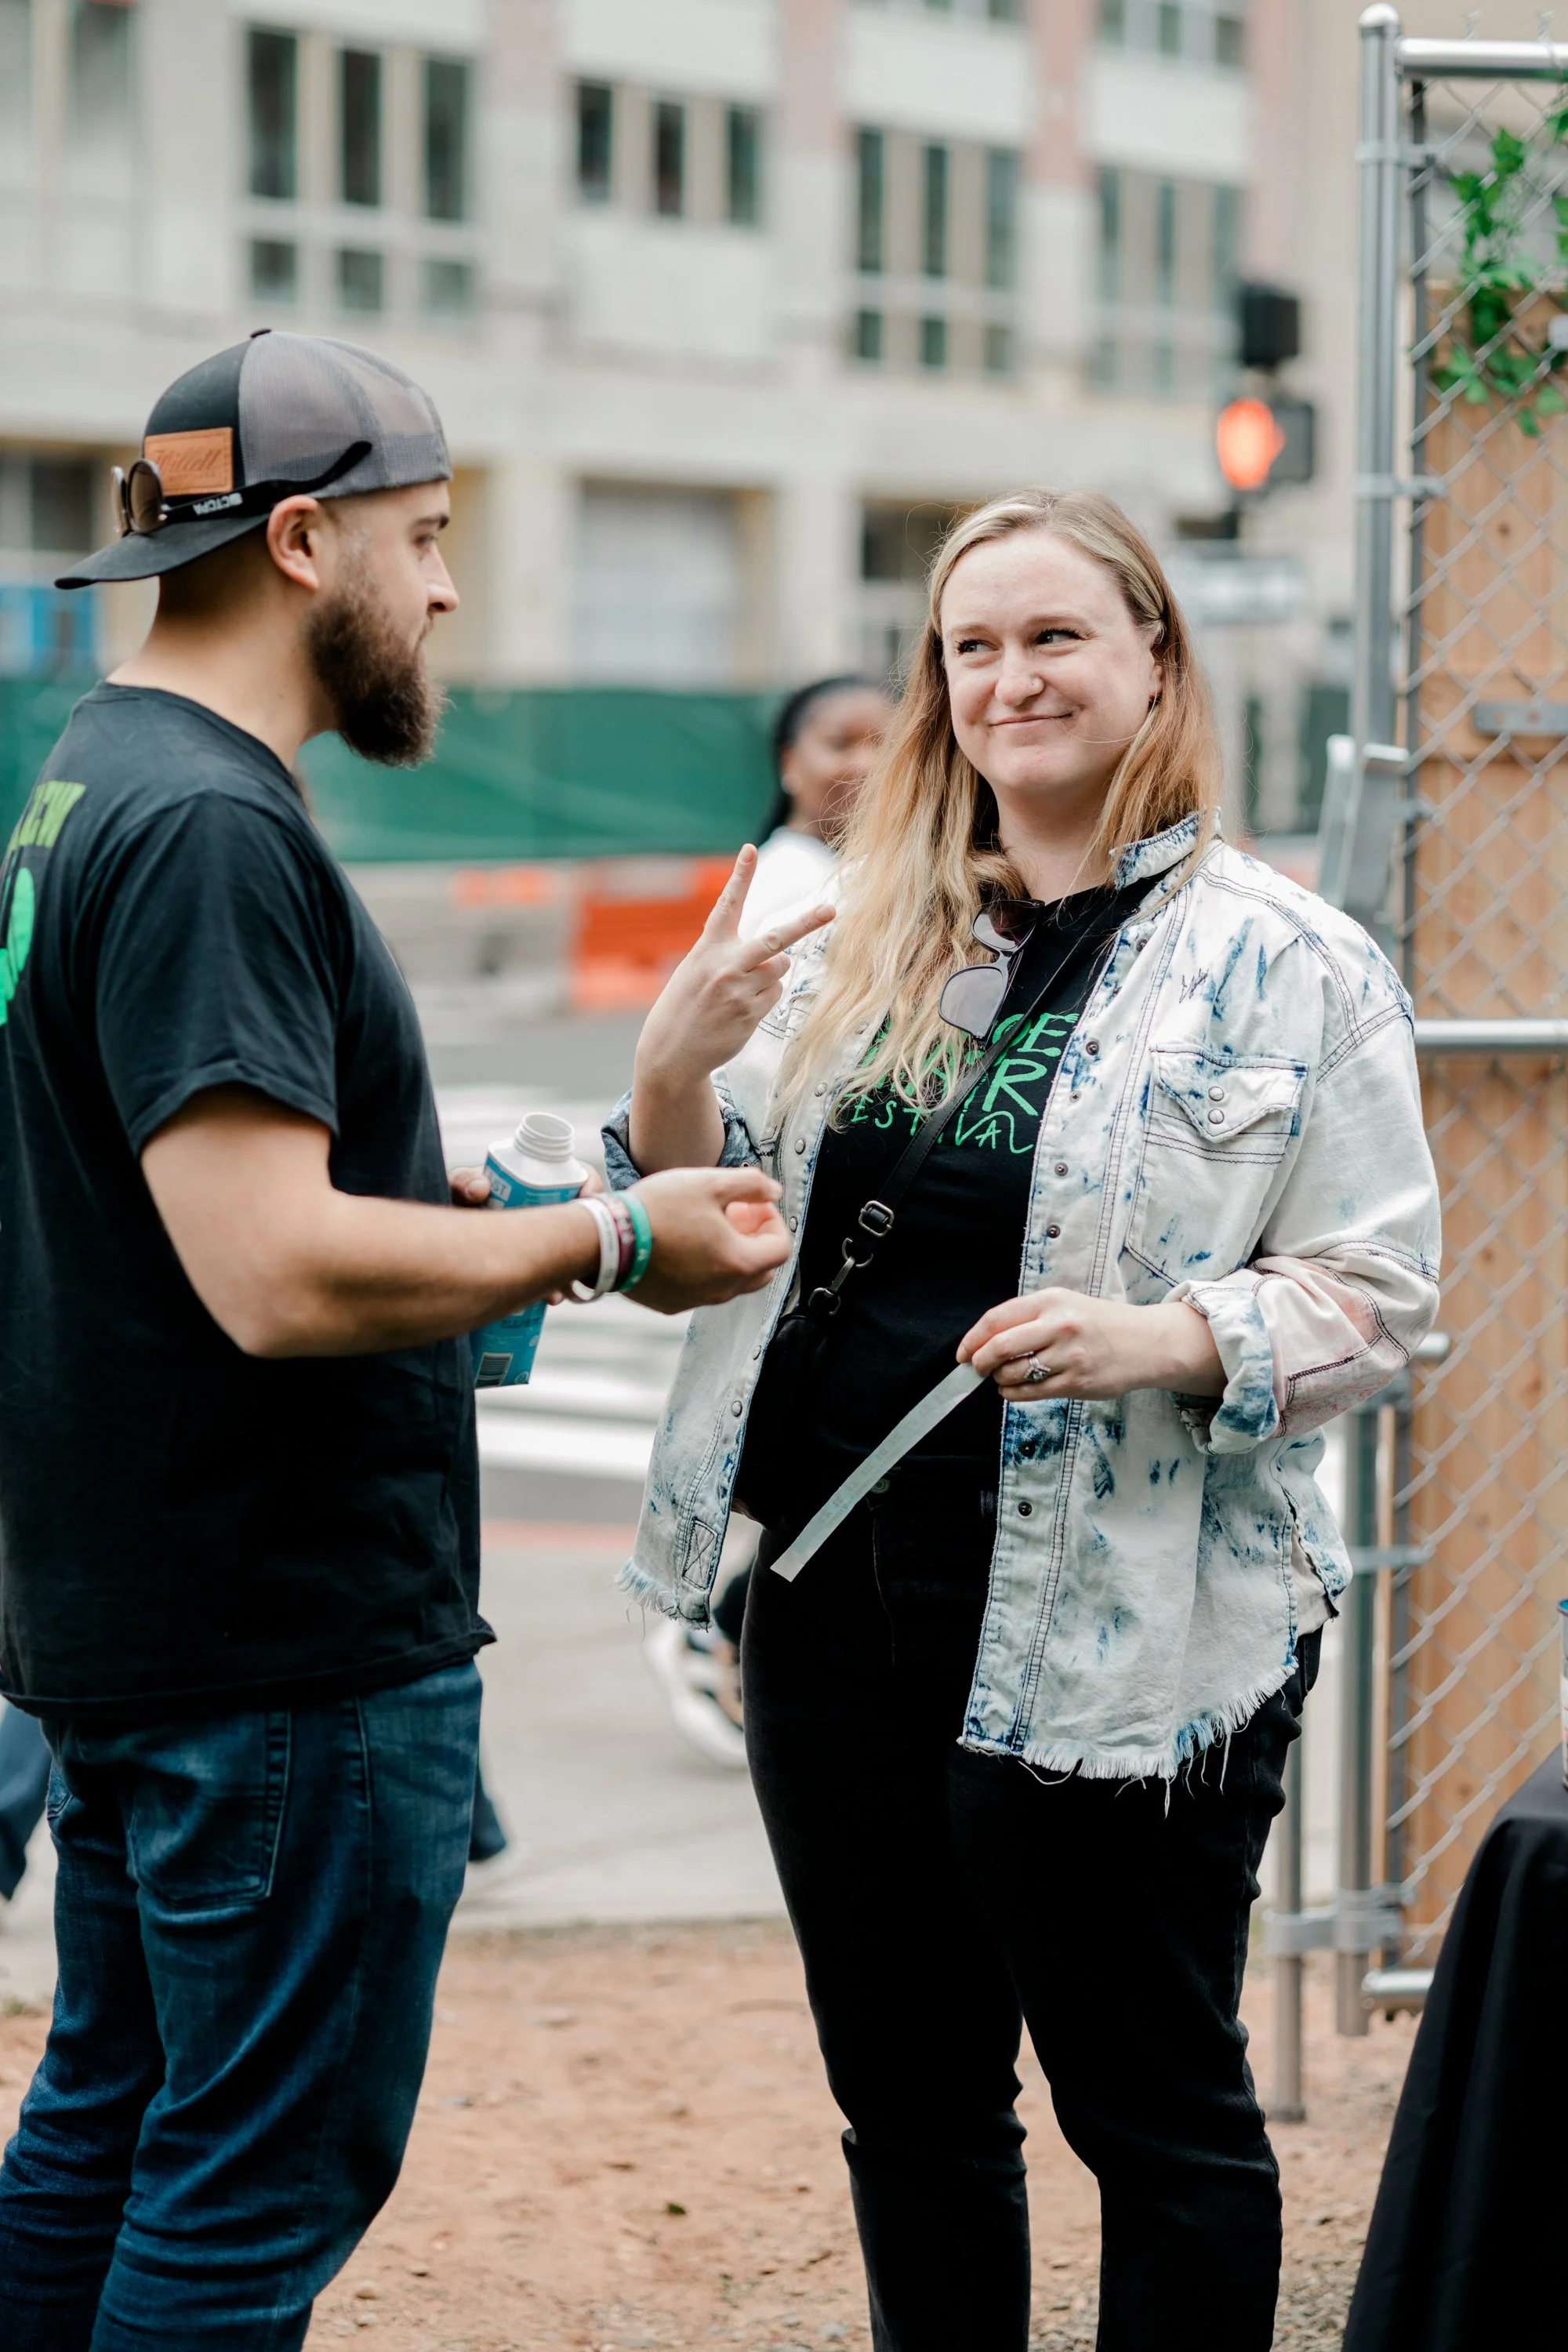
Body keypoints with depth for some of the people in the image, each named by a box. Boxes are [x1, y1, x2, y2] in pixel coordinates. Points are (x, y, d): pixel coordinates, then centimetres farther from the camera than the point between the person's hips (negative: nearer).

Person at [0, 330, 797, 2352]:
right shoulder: (209, 830, -20)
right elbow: (278, 1276, -27)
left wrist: (469, 1201, 11)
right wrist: (603, 1244, -16)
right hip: (292, 1645, -10)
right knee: (264, 2182, -1)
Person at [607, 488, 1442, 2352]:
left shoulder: (1290, 967, -5)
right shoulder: (864, 946, 11)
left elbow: (1373, 1291, -7)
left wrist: (1161, 1340, -24)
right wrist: (672, 1079, -5)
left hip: (1122, 1634, -5)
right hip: (836, 1602, 5)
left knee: (1154, 2110, 6)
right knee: (909, 2106, 16)